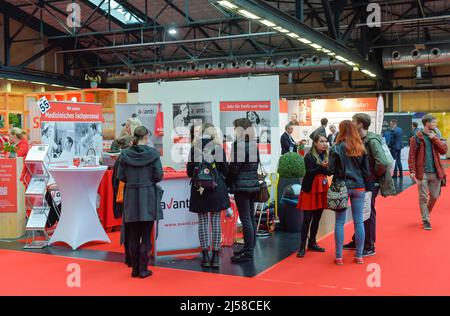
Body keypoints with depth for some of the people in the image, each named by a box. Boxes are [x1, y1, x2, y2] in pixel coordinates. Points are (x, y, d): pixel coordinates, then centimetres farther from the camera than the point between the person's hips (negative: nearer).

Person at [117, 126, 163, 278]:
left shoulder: (125, 154, 0)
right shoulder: (152, 153, -8)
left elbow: (120, 176, 0)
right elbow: (159, 175, -9)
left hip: (131, 197, 3)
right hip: (148, 196, -3)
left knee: (133, 236, 10)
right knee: (146, 235, 4)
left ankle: (135, 269, 16)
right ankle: (143, 269, 6)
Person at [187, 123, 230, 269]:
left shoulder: (194, 148, -1)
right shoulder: (218, 147, -3)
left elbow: (189, 172, 2)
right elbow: (225, 170, 0)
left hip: (199, 189, 1)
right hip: (216, 188, -1)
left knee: (202, 221, 6)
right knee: (216, 221, 5)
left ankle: (205, 256, 7)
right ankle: (215, 256, 7)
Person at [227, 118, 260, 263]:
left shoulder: (239, 144, -14)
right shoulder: (254, 144, 10)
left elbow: (234, 167, -15)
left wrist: (228, 183, -2)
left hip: (241, 186, -8)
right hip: (253, 184, 8)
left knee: (246, 220, -6)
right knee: (251, 218, 13)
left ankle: (248, 253, -2)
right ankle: (249, 248, 22)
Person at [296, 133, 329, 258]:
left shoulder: (326, 156, 10)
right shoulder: (309, 156, -6)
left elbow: (329, 172, 5)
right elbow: (310, 172, -15)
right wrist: (322, 166, -28)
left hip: (322, 189, 6)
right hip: (310, 189, -6)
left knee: (317, 218, 11)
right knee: (307, 219, -6)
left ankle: (312, 243, 22)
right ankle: (302, 247, -2)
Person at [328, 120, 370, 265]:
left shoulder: (336, 148, -7)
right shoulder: (361, 148, 2)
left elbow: (331, 170, -9)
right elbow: (367, 171, 2)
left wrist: (326, 166, 12)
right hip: (358, 187, 3)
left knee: (340, 222, 4)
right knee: (359, 222, 7)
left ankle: (339, 256, 8)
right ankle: (359, 256, 14)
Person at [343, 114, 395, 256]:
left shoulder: (372, 140, -20)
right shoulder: (359, 140, 6)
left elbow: (382, 162, -30)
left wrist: (375, 174, -15)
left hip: (370, 182, -8)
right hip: (361, 181, 8)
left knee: (368, 214, 2)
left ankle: (369, 247, 14)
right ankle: (357, 241, 33)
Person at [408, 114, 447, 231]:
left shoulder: (435, 137, 12)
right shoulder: (416, 138, -4)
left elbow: (444, 150, 0)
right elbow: (412, 156, -8)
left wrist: (434, 138, -7)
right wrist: (412, 171, -16)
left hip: (435, 173, 5)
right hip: (423, 173, -5)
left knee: (434, 196, 10)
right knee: (423, 198, -1)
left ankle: (426, 213, 34)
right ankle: (426, 221, 8)